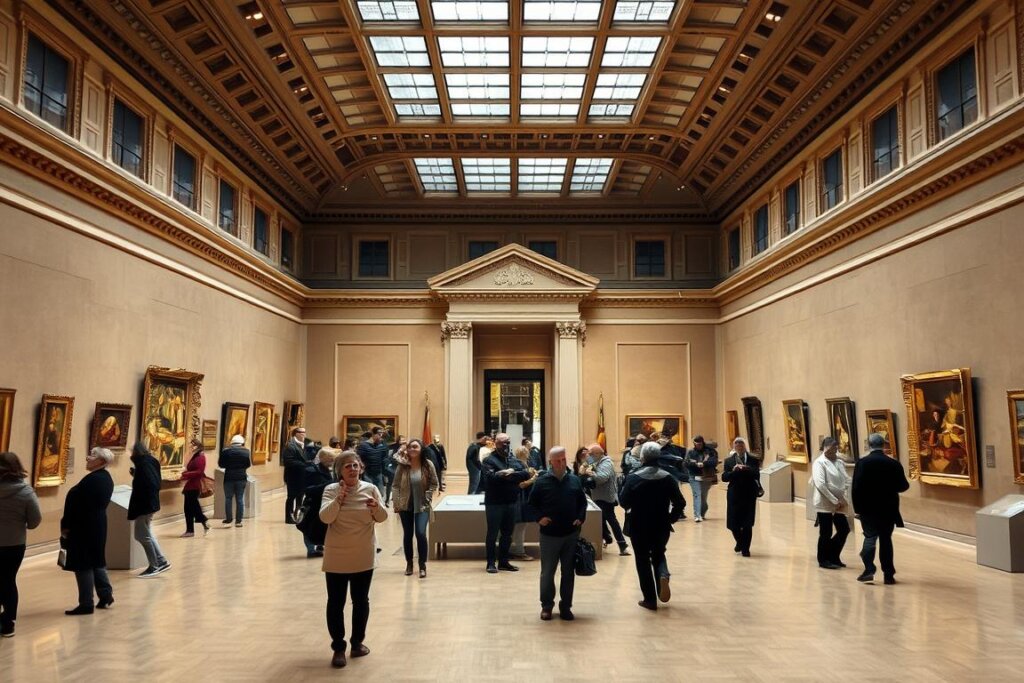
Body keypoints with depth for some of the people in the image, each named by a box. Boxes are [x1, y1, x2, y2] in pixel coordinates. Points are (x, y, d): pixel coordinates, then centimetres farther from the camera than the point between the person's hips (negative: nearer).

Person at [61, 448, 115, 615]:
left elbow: (77, 504, -20)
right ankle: (106, 595, 23)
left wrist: (66, 526, -10)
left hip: (84, 526, -10)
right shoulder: (106, 478, 9)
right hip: (98, 524, 10)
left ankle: (86, 604, 5)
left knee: (83, 564, -1)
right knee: (96, 560, 19)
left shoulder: (92, 479, -22)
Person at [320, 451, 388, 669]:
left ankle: (357, 642, 30)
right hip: (337, 557, -2)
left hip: (363, 557, 2)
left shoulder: (370, 489, -4)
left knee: (361, 601, 14)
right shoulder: (331, 490, -8)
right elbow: (325, 517, -18)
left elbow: (382, 518, -4)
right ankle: (338, 648, 16)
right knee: (336, 603, 4)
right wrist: (338, 499, -33)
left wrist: (376, 507, -26)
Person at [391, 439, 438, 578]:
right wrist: (396, 504, -6)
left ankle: (422, 565, 0)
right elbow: (396, 485, -1)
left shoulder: (428, 465, -5)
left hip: (422, 506, -2)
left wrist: (427, 498, -9)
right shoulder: (402, 465, -4)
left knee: (420, 533, -13)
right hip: (405, 505, 2)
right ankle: (409, 563, 27)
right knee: (407, 534, 10)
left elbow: (434, 484, 0)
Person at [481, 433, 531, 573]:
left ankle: (503, 562, 24)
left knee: (507, 534, 13)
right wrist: (509, 474, -17)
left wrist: (510, 474, -18)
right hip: (494, 503, -5)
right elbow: (490, 477, -24)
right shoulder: (489, 460, -6)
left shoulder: (514, 460, 10)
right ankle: (491, 563, 12)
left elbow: (526, 474, -4)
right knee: (492, 533, 3)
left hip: (511, 502, 6)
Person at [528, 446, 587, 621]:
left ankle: (565, 606, 21)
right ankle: (546, 606, 21)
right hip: (549, 535, -2)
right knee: (547, 572, 6)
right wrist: (539, 517, -12)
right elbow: (532, 503, 3)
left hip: (571, 534, 2)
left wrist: (581, 518, -1)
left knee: (568, 572, 9)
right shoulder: (541, 481, -5)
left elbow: (583, 502, 14)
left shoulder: (574, 480, 3)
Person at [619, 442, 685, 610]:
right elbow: (680, 503, -6)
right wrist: (671, 518, 8)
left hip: (639, 527, -2)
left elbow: (623, 502, -11)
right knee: (658, 555, 24)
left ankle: (650, 599, 13)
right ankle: (663, 576, -6)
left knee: (643, 561, 11)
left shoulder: (633, 478, -13)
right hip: (661, 526, 2)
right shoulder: (668, 477, -5)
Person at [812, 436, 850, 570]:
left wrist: (843, 499, -5)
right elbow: (820, 484, -20)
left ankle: (833, 557, 26)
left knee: (844, 530, 10)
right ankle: (823, 560, 17)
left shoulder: (839, 462, 9)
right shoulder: (819, 463, -12)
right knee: (826, 533, 2)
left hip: (838, 504, 7)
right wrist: (834, 501, -19)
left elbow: (846, 480, 9)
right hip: (825, 504, -7)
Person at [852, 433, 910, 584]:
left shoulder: (862, 463, -8)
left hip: (868, 508, -2)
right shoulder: (894, 464, -2)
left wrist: (857, 507, -2)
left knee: (870, 537, 4)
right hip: (888, 509, 2)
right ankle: (888, 574, 11)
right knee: (886, 539, 9)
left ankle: (869, 569, -12)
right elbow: (903, 486, 2)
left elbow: (856, 487, -11)